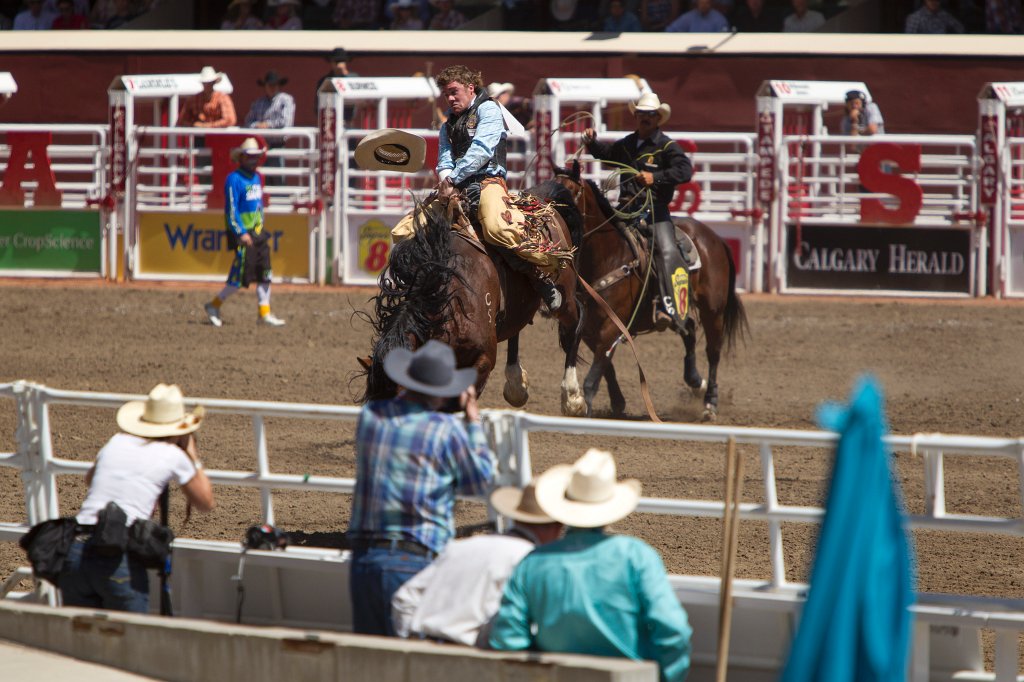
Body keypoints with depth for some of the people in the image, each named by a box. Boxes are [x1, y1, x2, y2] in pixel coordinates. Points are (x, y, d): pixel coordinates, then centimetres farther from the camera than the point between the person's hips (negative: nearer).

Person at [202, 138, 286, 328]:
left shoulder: (256, 177, 14)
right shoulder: (234, 179, -13)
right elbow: (231, 209, -17)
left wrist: (263, 232, 18)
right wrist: (241, 233, -21)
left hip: (258, 233, 8)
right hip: (243, 235, -8)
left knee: (264, 274, 6)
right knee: (241, 277, -7)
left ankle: (265, 314, 10)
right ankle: (214, 306, 8)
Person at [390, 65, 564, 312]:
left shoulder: (487, 109, 2)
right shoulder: (449, 123, 26)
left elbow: (480, 151, -10)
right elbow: (444, 159, 18)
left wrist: (453, 178, -14)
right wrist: (445, 177, -5)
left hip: (486, 180, -7)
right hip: (455, 187, 7)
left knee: (497, 227, -39)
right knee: (402, 232, -4)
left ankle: (544, 273, -24)